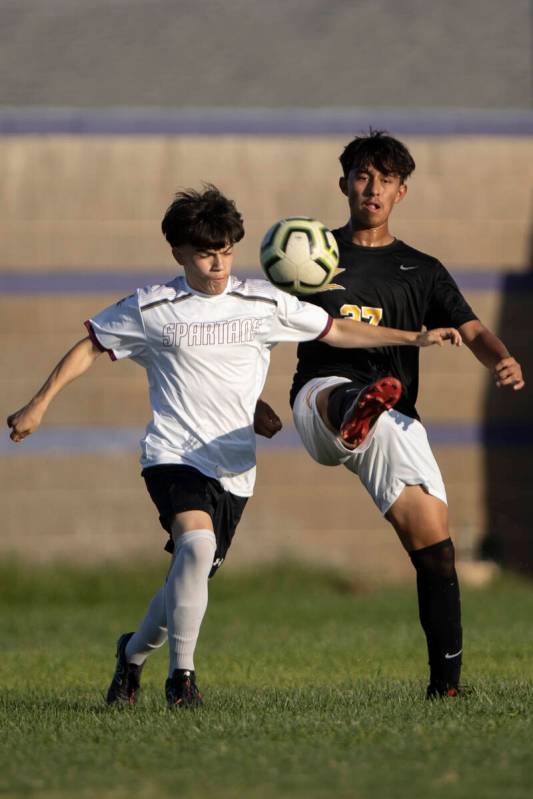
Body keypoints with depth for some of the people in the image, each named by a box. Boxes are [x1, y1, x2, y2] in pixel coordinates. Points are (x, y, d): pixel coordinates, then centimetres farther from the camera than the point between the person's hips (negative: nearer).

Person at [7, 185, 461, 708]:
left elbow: (336, 332, 13)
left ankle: (134, 651, 36)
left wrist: (413, 338, 9)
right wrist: (39, 404, 3)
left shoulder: (264, 303, 5)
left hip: (234, 469, 4)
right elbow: (90, 348, 8)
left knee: (190, 578, 7)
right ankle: (182, 674, -20)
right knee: (197, 545, -30)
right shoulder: (152, 309, -2)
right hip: (173, 454, -4)